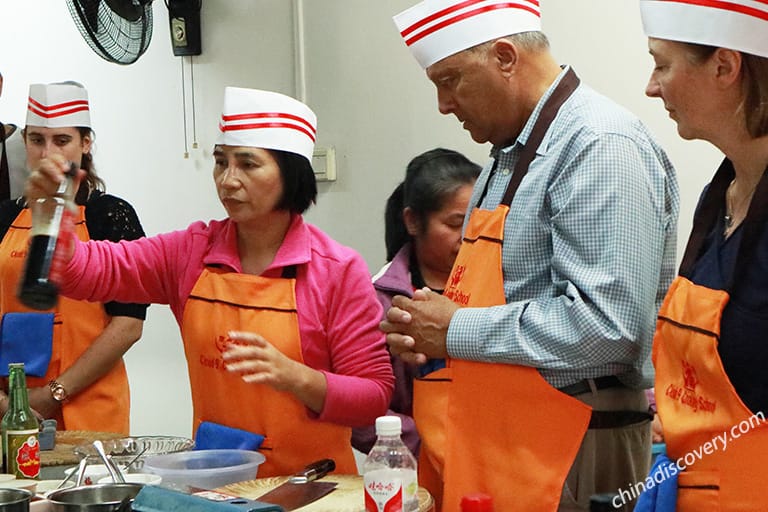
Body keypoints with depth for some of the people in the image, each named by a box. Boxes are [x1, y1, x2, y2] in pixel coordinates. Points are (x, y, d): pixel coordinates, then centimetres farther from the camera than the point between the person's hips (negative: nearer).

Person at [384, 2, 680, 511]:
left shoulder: (601, 147, -16)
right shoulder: (509, 156, 15)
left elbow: (607, 324, -26)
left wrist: (456, 331, -17)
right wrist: (421, 329, 5)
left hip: (571, 451, -9)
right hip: (484, 444, 9)